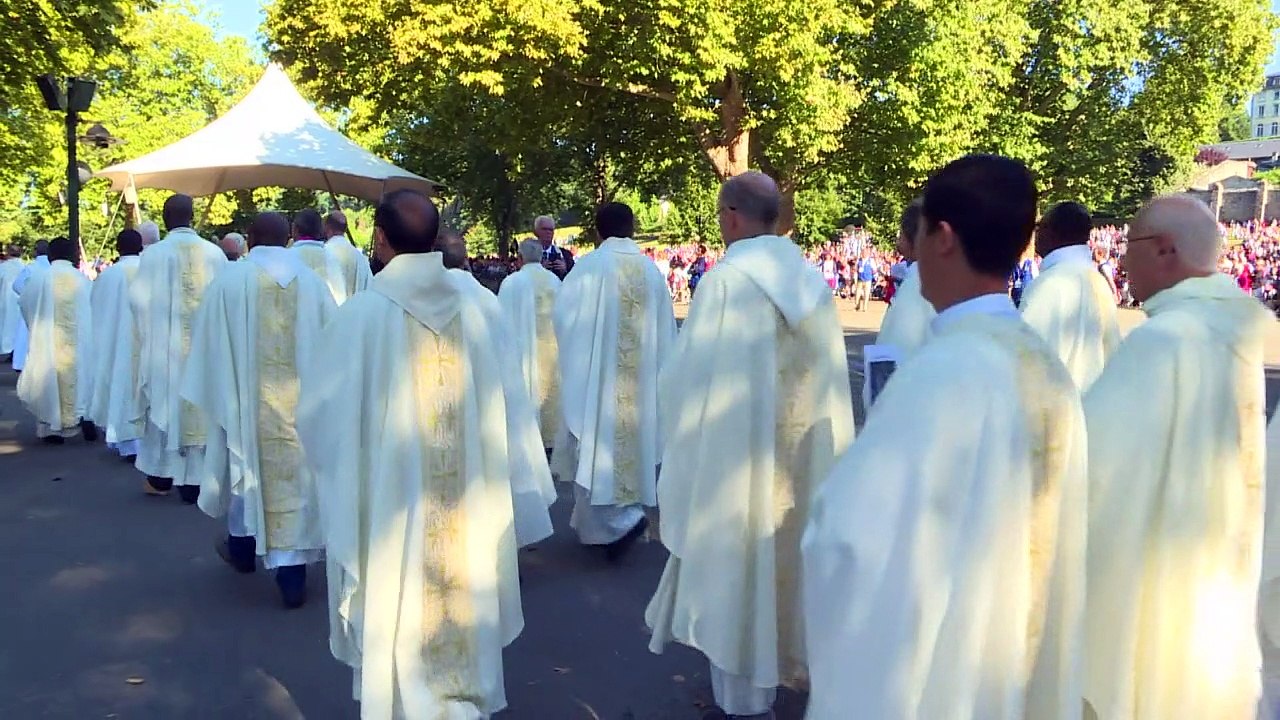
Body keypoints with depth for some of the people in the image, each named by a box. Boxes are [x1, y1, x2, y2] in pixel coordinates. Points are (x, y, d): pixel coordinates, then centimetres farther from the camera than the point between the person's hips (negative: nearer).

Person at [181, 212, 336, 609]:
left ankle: (243, 546, 38)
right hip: (299, 400, 0)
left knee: (246, 464, 20)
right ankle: (291, 573, 2)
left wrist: (215, 395, 10)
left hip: (246, 397, 0)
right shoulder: (312, 282, -2)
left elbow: (209, 342, -1)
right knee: (295, 473, 3)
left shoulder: (229, 280, -5)